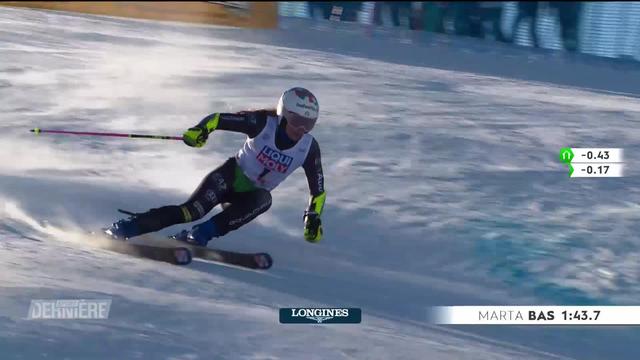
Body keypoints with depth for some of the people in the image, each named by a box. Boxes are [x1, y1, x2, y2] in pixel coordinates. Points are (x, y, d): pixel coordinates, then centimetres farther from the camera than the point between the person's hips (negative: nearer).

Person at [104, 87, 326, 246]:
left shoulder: (309, 148, -11)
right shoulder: (263, 122, -18)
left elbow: (318, 189, -1)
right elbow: (219, 118, -18)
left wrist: (313, 219, -11)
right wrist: (200, 130, -38)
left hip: (254, 194, 3)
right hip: (232, 176, -3)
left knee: (263, 200, -36)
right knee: (193, 211, -29)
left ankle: (199, 235, -36)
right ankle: (124, 228, -30)